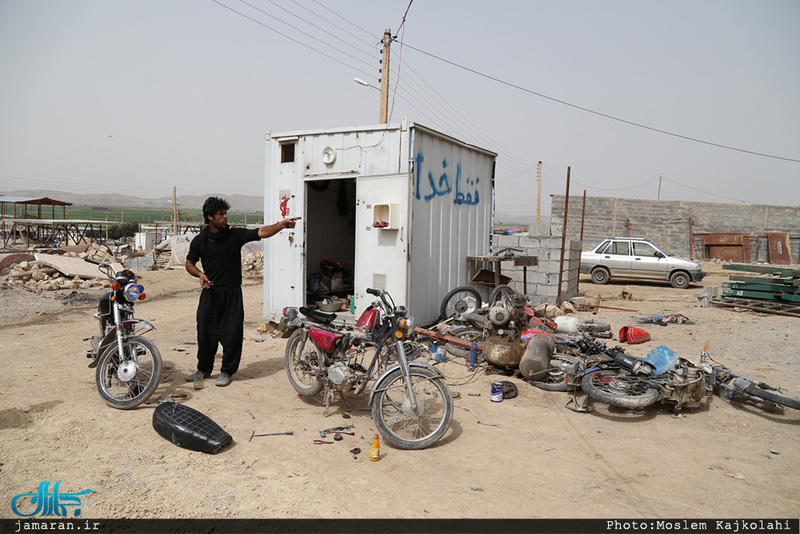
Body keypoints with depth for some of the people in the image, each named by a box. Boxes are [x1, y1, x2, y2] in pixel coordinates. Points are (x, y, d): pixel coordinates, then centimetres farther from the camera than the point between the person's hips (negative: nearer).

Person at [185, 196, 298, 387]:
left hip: (232, 293, -1)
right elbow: (189, 263, 13)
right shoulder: (199, 241, 2)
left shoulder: (235, 235, -2)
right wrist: (200, 274, -7)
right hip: (210, 292, 1)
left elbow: (261, 233, -13)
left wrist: (281, 225, -29)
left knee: (232, 334, -1)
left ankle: (226, 371, 16)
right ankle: (204, 369, 26)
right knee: (206, 332, 6)